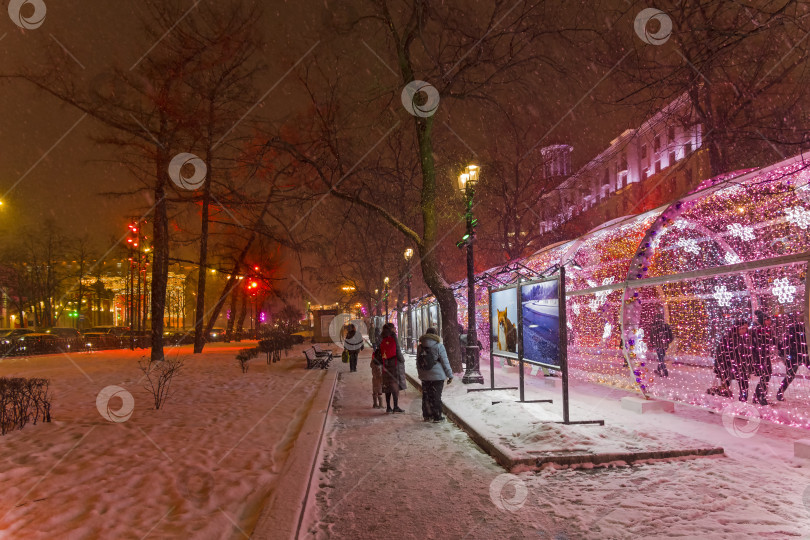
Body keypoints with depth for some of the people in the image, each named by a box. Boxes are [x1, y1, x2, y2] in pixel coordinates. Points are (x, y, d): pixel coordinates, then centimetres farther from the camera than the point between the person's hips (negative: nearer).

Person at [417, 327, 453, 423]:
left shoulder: (420, 347, 5)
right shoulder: (438, 346, -10)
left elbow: (418, 362, 13)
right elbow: (445, 362, -9)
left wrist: (420, 374, 21)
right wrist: (450, 375, -3)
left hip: (424, 377, 5)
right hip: (437, 376, -4)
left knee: (426, 396, 12)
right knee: (436, 397, 1)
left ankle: (426, 416, 19)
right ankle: (437, 417, 5)